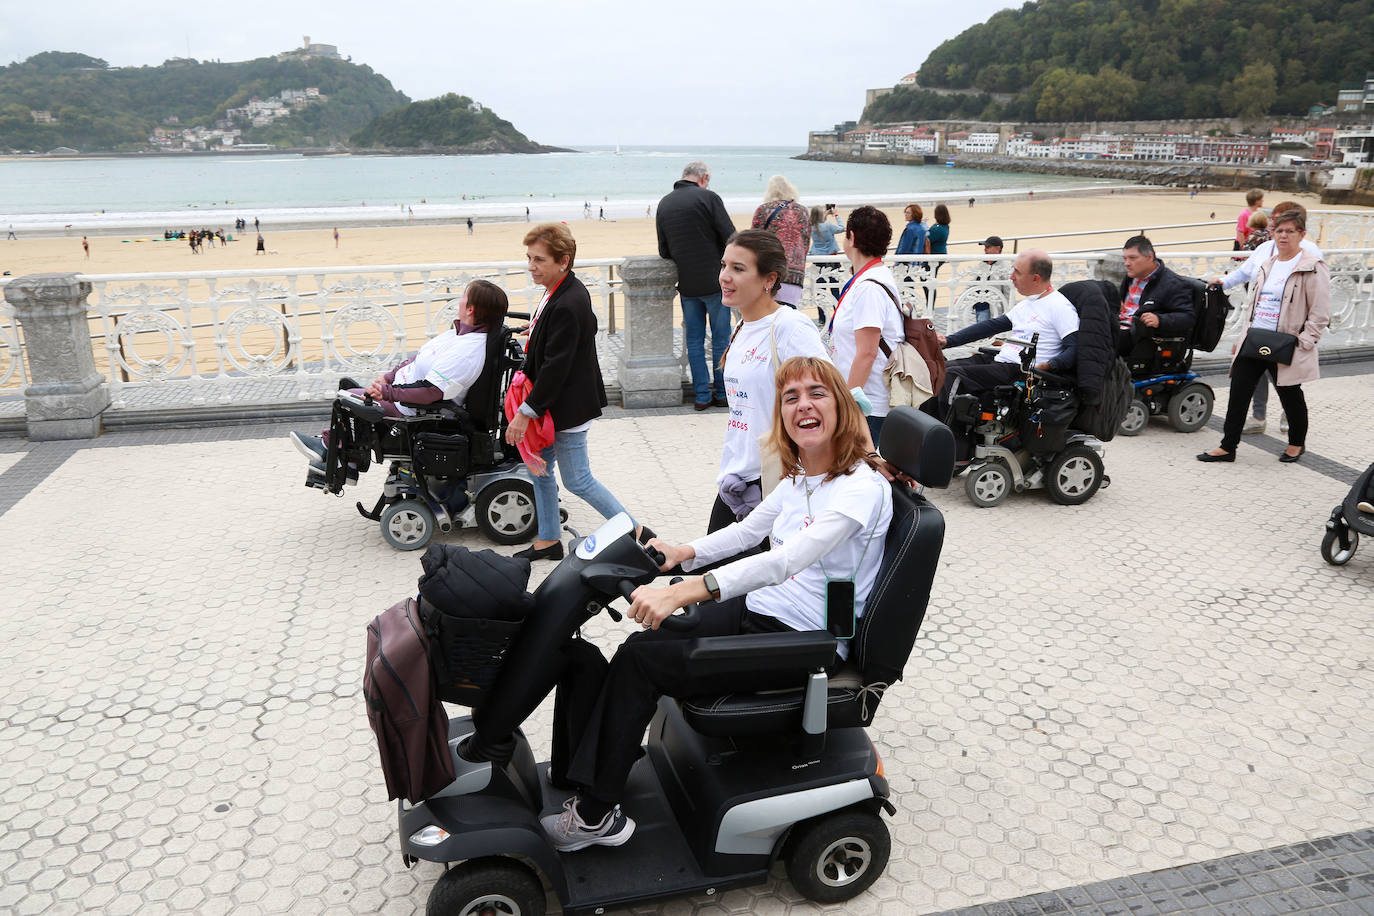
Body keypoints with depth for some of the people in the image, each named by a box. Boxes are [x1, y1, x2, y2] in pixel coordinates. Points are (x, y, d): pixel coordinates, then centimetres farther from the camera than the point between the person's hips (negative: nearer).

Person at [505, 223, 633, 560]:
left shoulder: (567, 306, -26)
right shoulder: (561, 292, 3)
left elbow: (556, 367, -26)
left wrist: (526, 412, -21)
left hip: (568, 406, -10)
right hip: (551, 403, 10)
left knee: (577, 480, 1)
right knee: (539, 469, 17)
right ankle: (548, 541, 31)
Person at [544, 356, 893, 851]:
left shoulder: (862, 487, -21)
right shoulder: (799, 477, 7)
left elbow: (788, 560, -34)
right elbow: (746, 530, 19)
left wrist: (681, 592, -42)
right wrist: (684, 552, -2)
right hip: (758, 611, 8)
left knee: (638, 662, -13)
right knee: (641, 644, -8)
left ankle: (597, 815, 1)